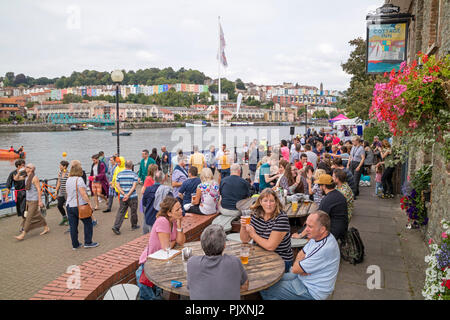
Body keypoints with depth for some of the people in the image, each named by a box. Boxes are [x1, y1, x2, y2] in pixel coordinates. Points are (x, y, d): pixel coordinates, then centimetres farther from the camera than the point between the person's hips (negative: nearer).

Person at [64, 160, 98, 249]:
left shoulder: (68, 180, 8)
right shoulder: (79, 179, -15)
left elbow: (67, 193, 16)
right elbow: (83, 194, -20)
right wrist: (89, 203, -15)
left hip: (69, 206, 7)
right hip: (79, 206, -7)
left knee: (73, 226, 11)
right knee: (88, 223, 8)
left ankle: (75, 244, 18)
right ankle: (88, 242, 10)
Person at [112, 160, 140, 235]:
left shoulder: (119, 174, 4)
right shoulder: (134, 174, -7)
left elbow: (117, 185, -2)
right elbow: (134, 186, -16)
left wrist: (124, 194, -8)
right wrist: (128, 195, -17)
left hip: (122, 197, 3)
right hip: (132, 197, -3)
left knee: (121, 212, 6)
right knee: (133, 212, 13)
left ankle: (116, 227, -5)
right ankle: (134, 225, 27)